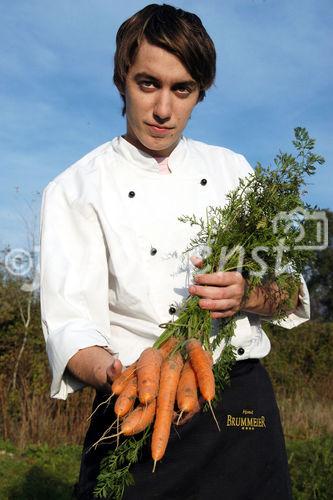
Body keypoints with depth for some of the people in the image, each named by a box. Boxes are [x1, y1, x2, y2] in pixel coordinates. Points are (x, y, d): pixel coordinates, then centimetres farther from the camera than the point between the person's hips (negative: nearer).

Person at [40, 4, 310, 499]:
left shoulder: (232, 169, 7)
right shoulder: (76, 189, -4)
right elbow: (71, 321, -13)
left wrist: (248, 295, -16)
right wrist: (113, 375, -34)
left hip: (243, 401, 4)